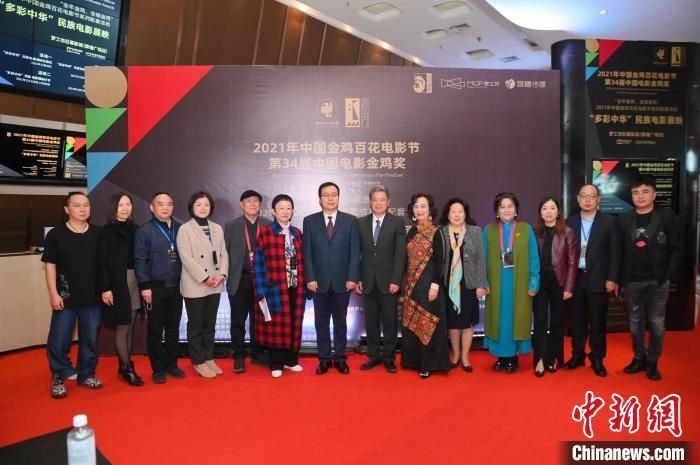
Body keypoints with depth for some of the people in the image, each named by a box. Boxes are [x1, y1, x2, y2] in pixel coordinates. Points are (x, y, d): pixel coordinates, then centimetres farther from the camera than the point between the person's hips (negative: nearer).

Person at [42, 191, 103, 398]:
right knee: (59, 341, 2)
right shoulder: (55, 234, -3)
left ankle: (86, 374, 26)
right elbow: (50, 266, -2)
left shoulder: (98, 234, 2)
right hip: (65, 298, -2)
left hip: (93, 297, 2)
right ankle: (59, 377, 21)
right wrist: (53, 294, -7)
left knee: (90, 339, 11)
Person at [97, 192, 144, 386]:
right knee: (122, 327, 1)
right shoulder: (105, 232, -4)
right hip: (117, 284, -4)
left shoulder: (135, 230, 8)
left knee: (130, 326, 9)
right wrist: (105, 288, -13)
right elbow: (101, 262, -7)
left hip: (134, 282, 4)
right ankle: (127, 367, 10)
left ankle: (125, 365, 18)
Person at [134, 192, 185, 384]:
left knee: (173, 327, 12)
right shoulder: (144, 231, -5)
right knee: (155, 329, 5)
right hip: (155, 287, -4)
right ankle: (158, 368, 16)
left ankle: (171, 363, 24)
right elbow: (140, 261, -7)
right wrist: (144, 286, -12)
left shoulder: (180, 229, 6)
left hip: (176, 286, 4)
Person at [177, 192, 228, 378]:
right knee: (195, 326, 5)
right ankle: (198, 362, 14)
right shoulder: (185, 229, -4)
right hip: (195, 286, -5)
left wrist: (221, 275, -8)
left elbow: (223, 254, 8)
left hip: (215, 285, 5)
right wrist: (204, 278, -16)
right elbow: (186, 257, -13)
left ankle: (209, 358, 23)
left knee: (210, 325, 13)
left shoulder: (217, 228, 11)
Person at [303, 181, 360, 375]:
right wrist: (310, 278, -8)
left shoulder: (350, 220, 2)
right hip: (319, 281, 0)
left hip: (342, 281, 0)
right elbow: (307, 252, 0)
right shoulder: (309, 221, 3)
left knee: (340, 322, 10)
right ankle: (324, 358, 19)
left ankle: (340, 358, 21)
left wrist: (353, 277, -8)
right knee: (321, 322, 8)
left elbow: (355, 252, -1)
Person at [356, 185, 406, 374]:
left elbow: (400, 254, -6)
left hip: (388, 281, -2)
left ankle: (388, 357, 18)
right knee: (371, 321, 10)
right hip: (368, 281, 2)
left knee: (389, 321, 6)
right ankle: (373, 355, 22)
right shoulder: (361, 223, 6)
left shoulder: (397, 222, -1)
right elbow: (357, 252, 6)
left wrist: (396, 280, -12)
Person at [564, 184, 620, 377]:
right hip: (575, 278, 2)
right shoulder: (570, 222, 5)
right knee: (577, 319, 10)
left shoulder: (608, 221, -1)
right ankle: (577, 355, 23)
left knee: (598, 321, 6)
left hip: (598, 279, -2)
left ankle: (597, 359, 19)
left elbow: (614, 252, -3)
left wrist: (612, 278, -8)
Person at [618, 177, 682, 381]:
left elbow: (677, 249, -3)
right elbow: (617, 251, 4)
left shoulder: (667, 217, -2)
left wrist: (668, 276, -9)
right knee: (635, 323, 11)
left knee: (656, 323, 6)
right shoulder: (623, 220, 4)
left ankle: (652, 362, 18)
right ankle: (639, 359, 24)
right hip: (632, 282, 2)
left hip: (657, 281, -2)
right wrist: (619, 278, -1)